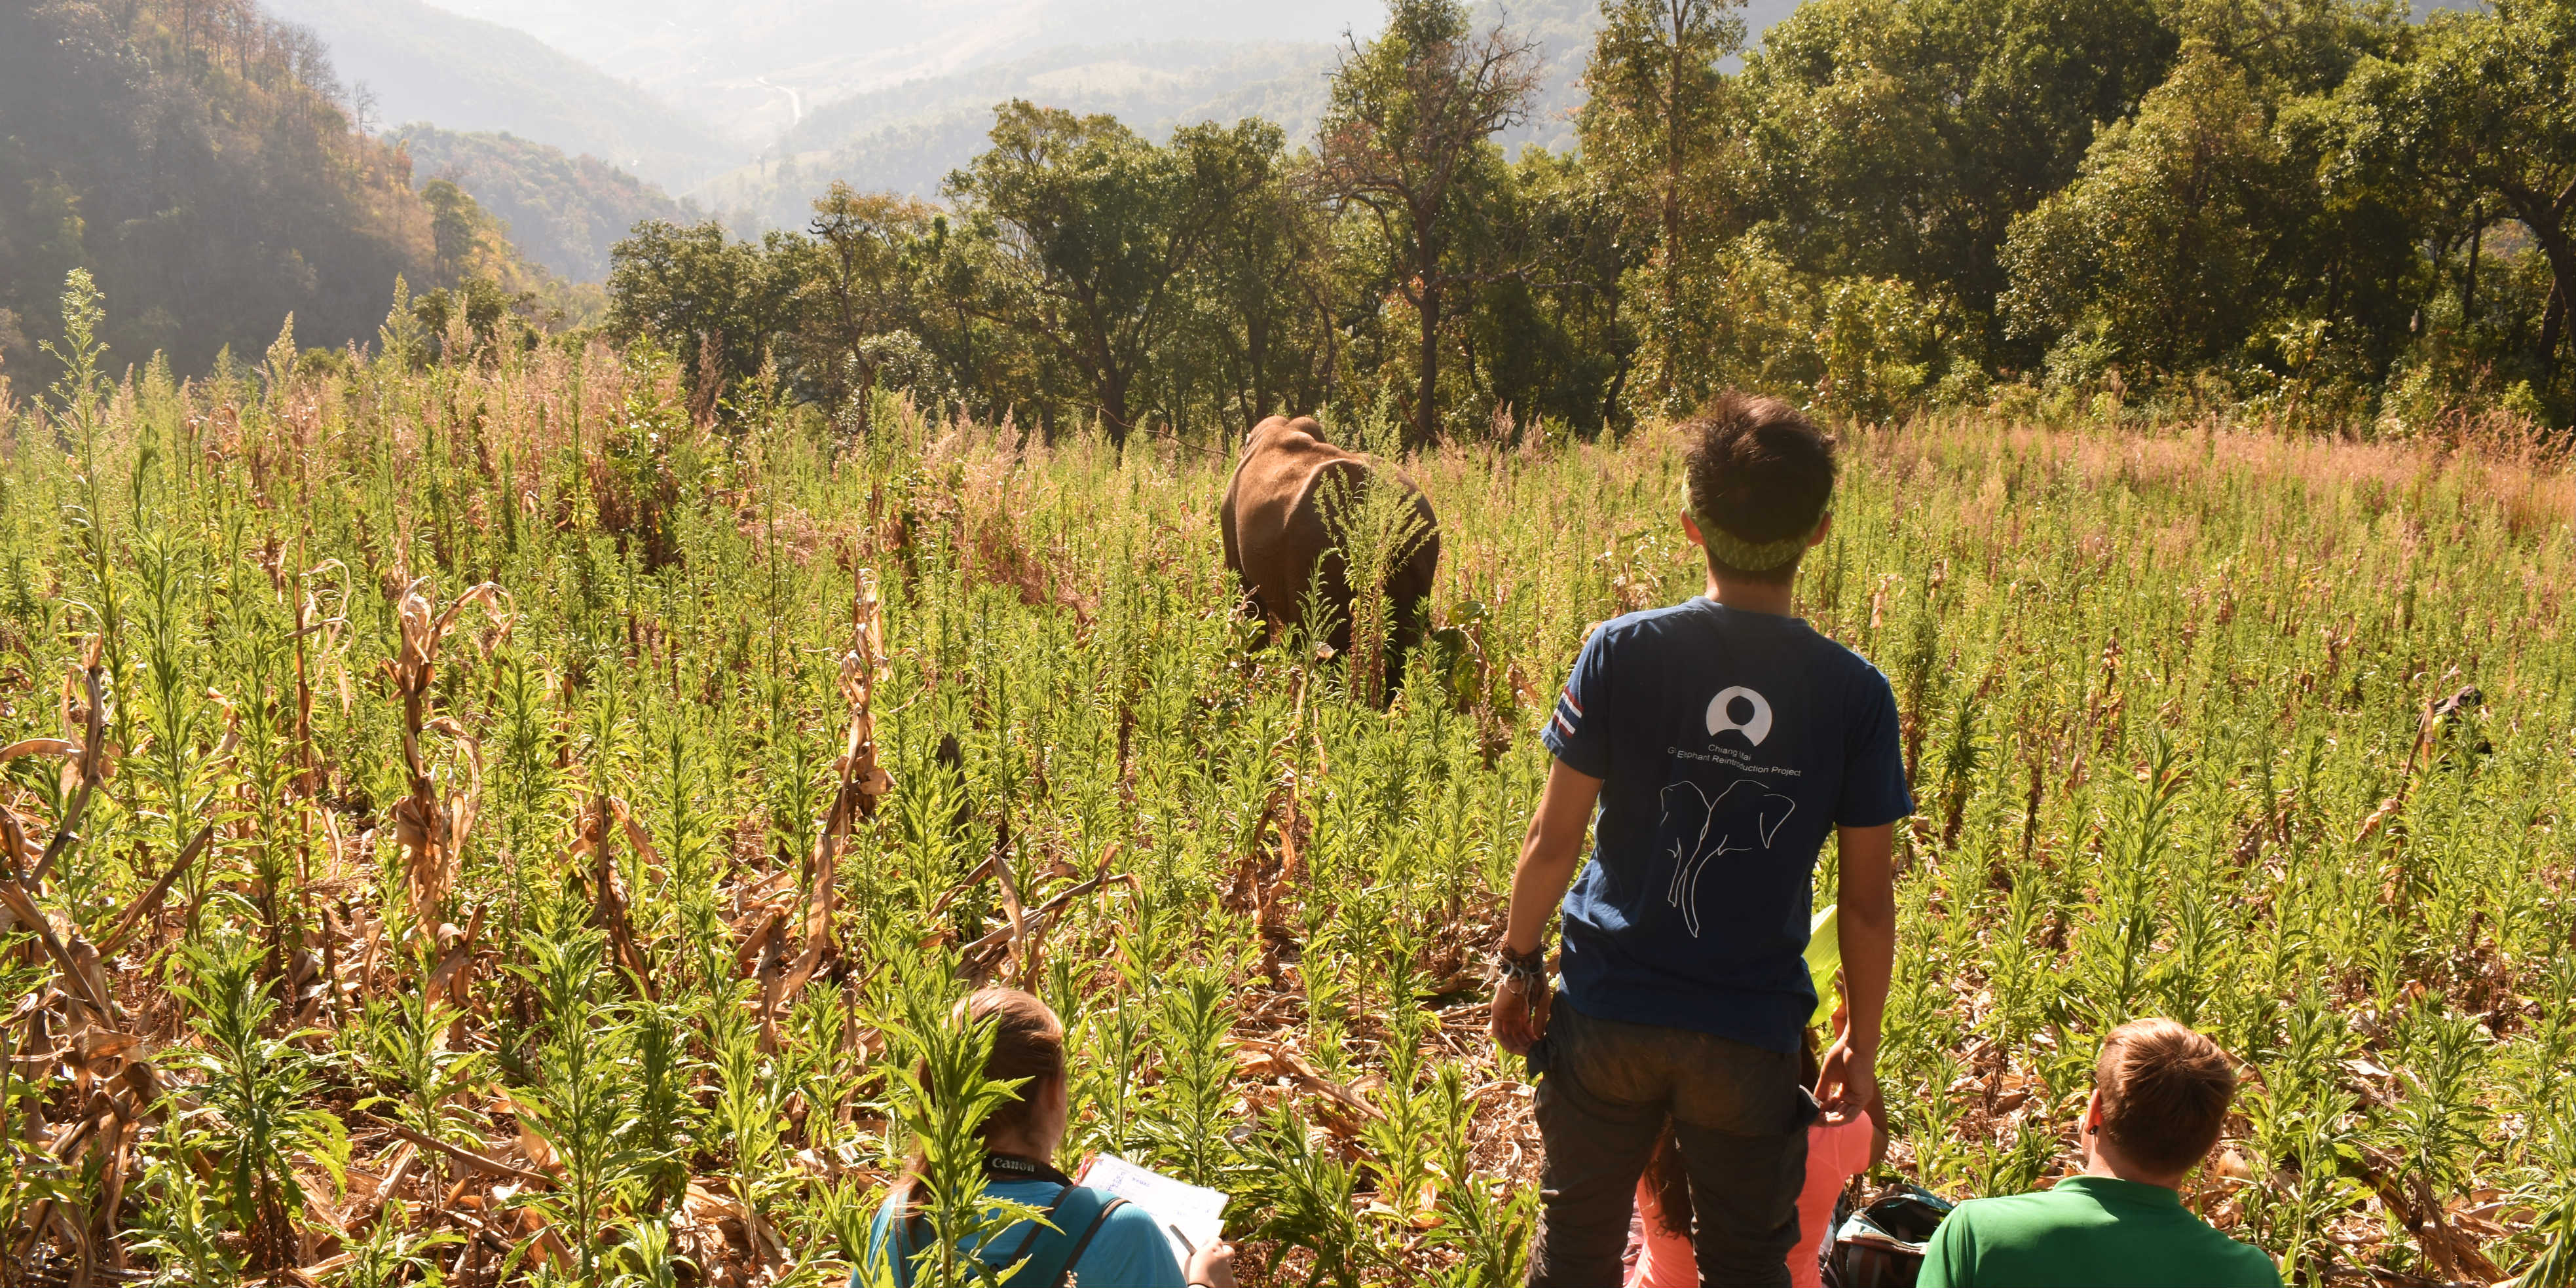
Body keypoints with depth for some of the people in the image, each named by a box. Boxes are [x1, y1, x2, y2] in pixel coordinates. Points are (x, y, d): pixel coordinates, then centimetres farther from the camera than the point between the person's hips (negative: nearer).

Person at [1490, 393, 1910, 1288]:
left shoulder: (1622, 653, -12)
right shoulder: (1855, 694, -9)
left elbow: (1552, 839, -8)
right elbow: (1868, 899, -4)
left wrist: (1518, 960, 8)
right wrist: (1863, 1040, 9)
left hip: (1609, 1011, 0)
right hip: (1753, 1031, 0)